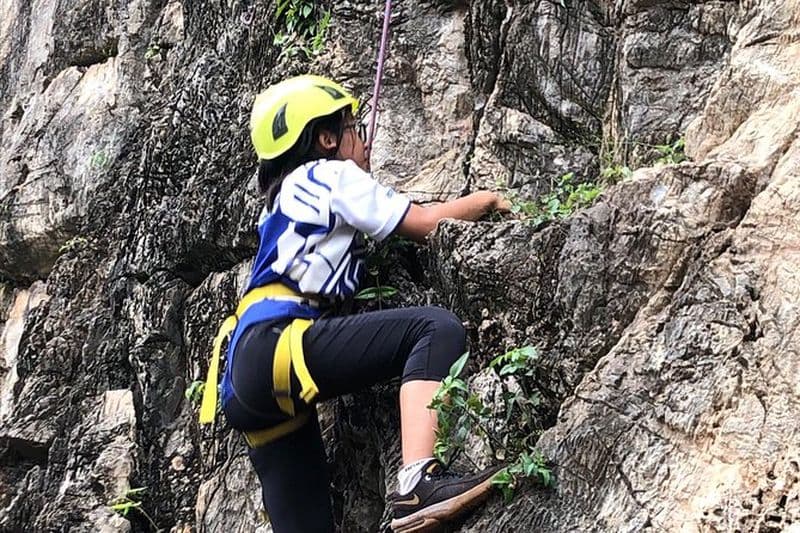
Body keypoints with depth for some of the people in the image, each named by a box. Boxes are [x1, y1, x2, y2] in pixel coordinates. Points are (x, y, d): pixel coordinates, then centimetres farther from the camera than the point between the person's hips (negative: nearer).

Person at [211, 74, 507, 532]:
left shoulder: (288, 198, 32)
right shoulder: (329, 174, 7)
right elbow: (426, 224, 6)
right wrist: (486, 201, 23)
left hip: (246, 380, 10)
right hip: (275, 346, -9)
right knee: (437, 329, -18)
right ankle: (419, 482, -37)